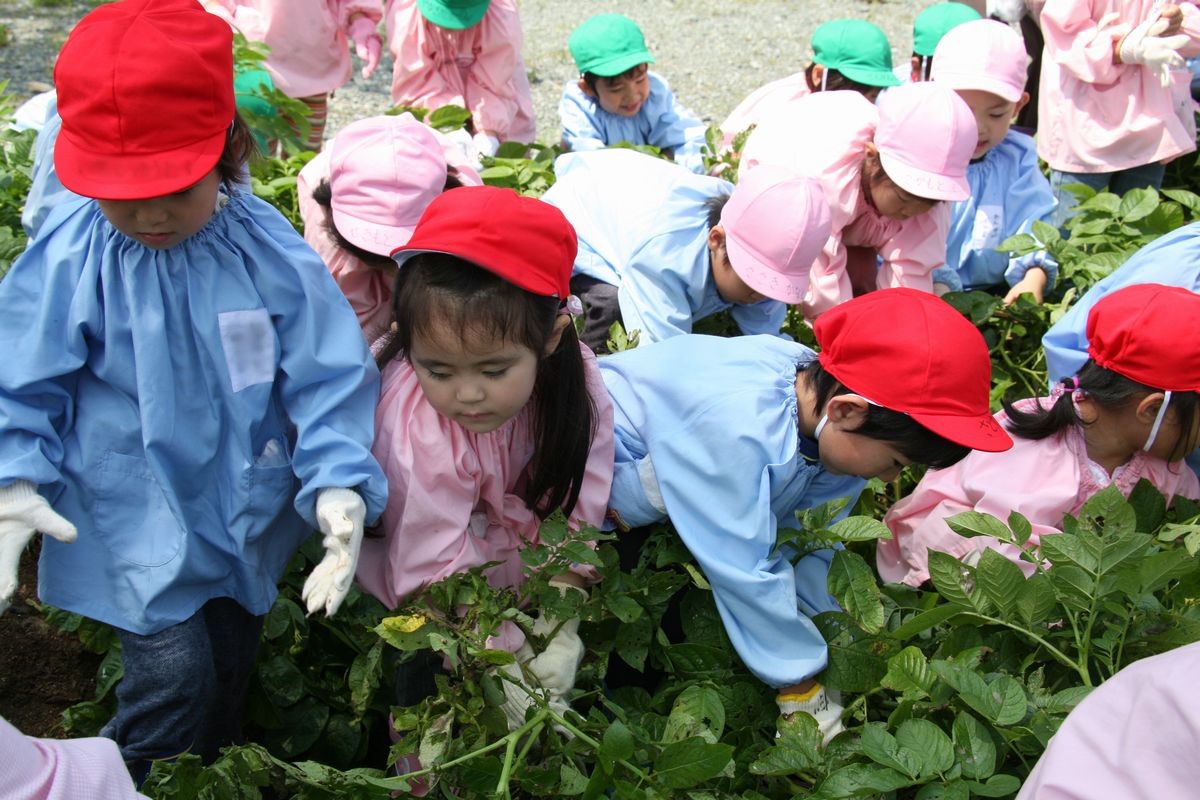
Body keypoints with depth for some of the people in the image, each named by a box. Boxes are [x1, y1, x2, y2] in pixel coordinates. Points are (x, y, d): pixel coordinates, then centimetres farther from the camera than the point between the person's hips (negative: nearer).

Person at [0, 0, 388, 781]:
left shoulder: (271, 254, -15)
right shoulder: (68, 261, -17)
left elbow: (328, 376, -13)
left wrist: (339, 481, -23)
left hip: (244, 509, 3)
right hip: (134, 519, -2)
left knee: (232, 666, 21)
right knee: (175, 673, -9)